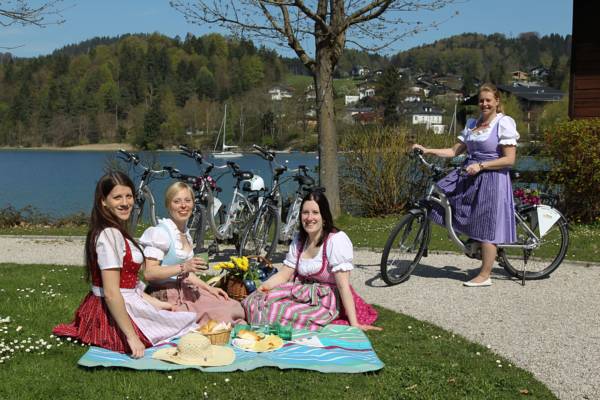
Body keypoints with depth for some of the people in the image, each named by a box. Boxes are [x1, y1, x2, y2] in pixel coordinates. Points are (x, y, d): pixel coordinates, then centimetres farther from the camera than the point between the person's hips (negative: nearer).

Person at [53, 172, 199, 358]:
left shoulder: (116, 231, 10)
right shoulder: (110, 235, -21)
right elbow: (111, 293, -25)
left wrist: (154, 302, 9)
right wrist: (132, 337, -24)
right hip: (115, 314, -10)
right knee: (189, 321, 2)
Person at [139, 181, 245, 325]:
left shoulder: (186, 234, 15)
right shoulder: (160, 232, -11)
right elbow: (148, 273, -20)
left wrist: (210, 288, 11)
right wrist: (183, 267, -26)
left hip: (185, 291, 9)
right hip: (166, 296, -8)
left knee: (233, 307, -6)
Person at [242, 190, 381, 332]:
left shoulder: (337, 240, -17)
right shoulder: (299, 240, 6)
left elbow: (343, 285, -22)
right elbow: (284, 274, 4)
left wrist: (354, 324, -25)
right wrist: (262, 287, -16)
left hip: (329, 299, -6)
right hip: (304, 292, 6)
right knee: (255, 301, -15)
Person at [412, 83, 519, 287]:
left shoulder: (504, 123, -8)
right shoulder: (472, 124, 14)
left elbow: (509, 159, -14)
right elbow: (454, 151, 12)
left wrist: (480, 166, -21)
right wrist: (427, 150, 3)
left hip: (491, 179, -7)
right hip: (469, 177, 8)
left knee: (487, 229, -2)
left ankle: (484, 276, 10)